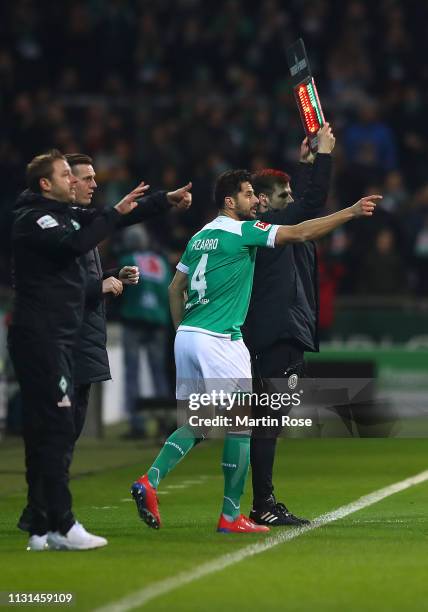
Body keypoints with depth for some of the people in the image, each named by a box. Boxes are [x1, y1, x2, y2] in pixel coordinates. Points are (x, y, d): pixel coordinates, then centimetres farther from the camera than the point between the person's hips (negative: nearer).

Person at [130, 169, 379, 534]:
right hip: (219, 341, -8)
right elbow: (300, 233, -14)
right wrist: (351, 213, -12)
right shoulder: (243, 231, -7)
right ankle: (231, 515, 2)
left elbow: (175, 288, 19)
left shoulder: (200, 237, 15)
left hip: (187, 337, 8)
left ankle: (150, 480, -6)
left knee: (195, 424, 13)